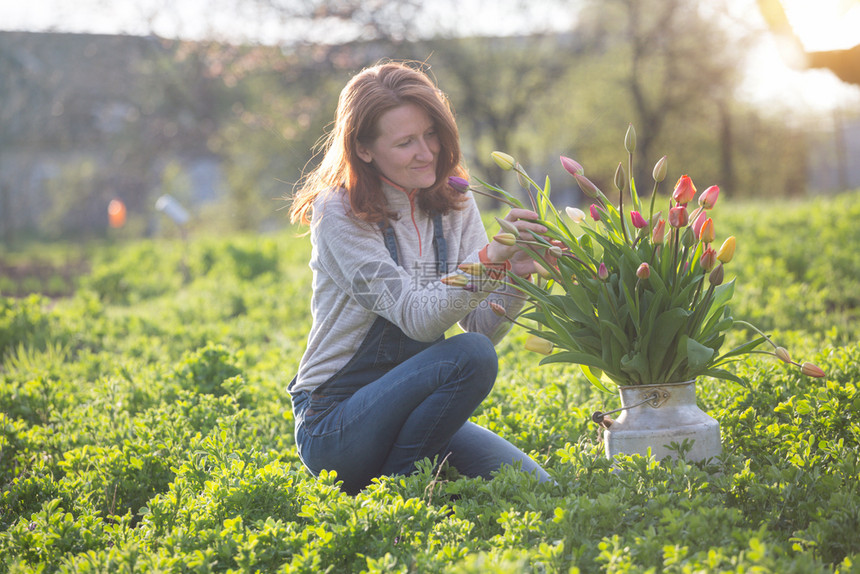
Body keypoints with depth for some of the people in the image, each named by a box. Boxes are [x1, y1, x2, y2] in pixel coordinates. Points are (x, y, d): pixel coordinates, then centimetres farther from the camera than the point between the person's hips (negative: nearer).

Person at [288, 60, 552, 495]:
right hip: (333, 426, -6)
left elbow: (481, 326, -4)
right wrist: (490, 258, -36)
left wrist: (515, 273, -23)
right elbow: (418, 319, -24)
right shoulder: (339, 214, -13)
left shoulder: (454, 204, 4)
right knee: (470, 357, -29)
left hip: (411, 404, 6)